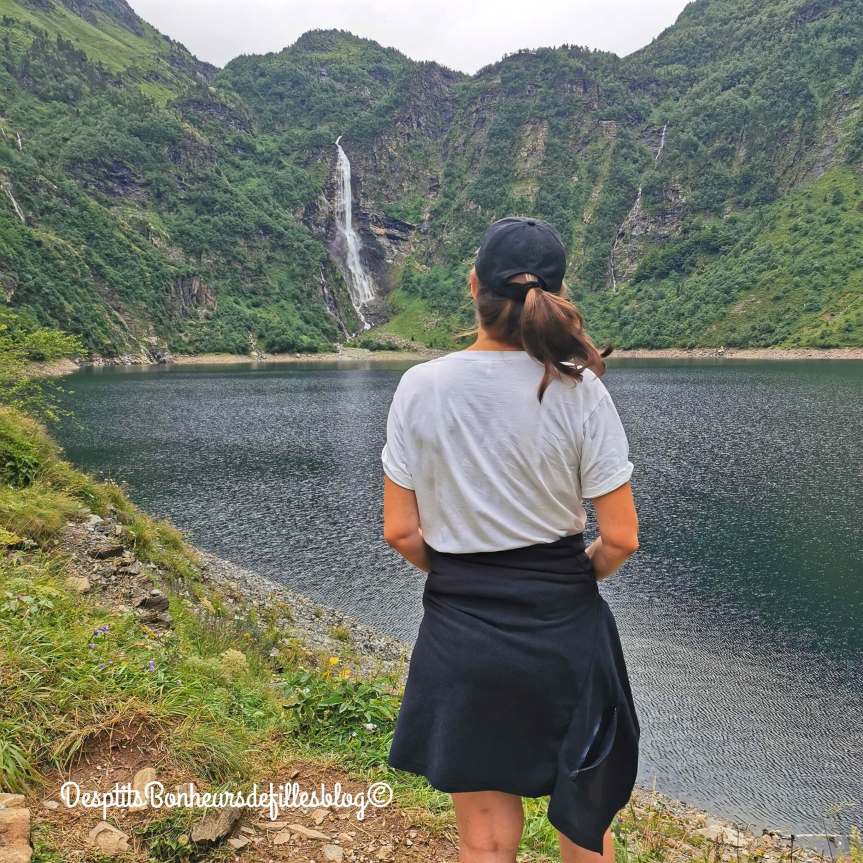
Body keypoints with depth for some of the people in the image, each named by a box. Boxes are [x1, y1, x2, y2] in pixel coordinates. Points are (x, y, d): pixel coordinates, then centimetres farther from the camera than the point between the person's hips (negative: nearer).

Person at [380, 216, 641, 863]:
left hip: (461, 631, 1)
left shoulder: (421, 386, -10)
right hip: (565, 629, 0)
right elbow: (620, 537, -10)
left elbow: (400, 531, -6)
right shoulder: (578, 389, -12)